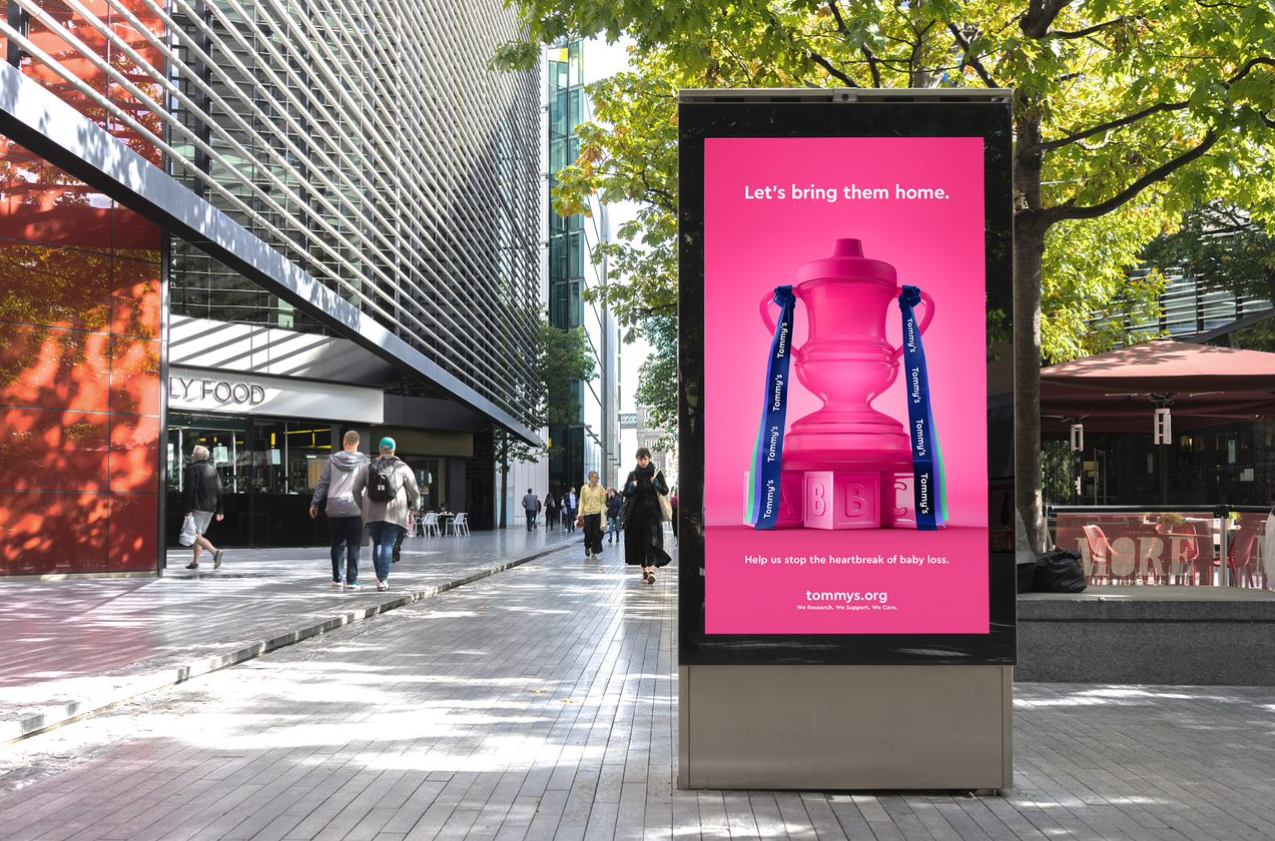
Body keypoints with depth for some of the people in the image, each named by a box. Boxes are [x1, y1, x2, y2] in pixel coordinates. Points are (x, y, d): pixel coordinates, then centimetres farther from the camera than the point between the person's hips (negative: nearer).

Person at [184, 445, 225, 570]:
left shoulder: (192, 469, -5)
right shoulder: (213, 470, 16)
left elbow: (190, 490, -14)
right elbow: (219, 491, 14)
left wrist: (188, 509, -16)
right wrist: (219, 511, 15)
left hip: (198, 508, -8)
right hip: (211, 508, 8)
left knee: (195, 535, -10)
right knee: (198, 534, 17)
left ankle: (216, 552, -30)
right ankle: (195, 562, 18)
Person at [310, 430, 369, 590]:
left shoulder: (333, 460, 3)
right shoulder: (364, 461, -2)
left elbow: (322, 483, 5)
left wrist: (314, 503, 12)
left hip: (334, 509, 2)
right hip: (355, 509, -2)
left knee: (337, 544, 12)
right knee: (354, 545, 2)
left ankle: (337, 579, 14)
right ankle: (352, 580, -2)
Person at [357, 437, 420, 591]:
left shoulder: (369, 467, 8)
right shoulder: (402, 468, 2)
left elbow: (356, 489, 8)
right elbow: (414, 491, 4)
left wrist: (361, 506, 23)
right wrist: (414, 505, 24)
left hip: (372, 513, 2)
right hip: (394, 513, -2)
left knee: (377, 544, 14)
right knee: (388, 545, -3)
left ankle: (380, 577, 8)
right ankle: (383, 580, -10)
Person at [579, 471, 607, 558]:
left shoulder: (600, 488, 4)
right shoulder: (584, 488, 3)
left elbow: (603, 501, 5)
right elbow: (582, 501, 4)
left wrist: (605, 493, -11)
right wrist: (580, 513, -1)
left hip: (597, 514, 1)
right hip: (587, 513, -1)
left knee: (596, 533, -1)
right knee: (588, 533, -1)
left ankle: (594, 552, 11)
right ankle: (587, 547, 28)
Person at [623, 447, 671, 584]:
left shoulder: (656, 473, 1)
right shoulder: (632, 474, 6)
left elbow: (665, 491, -4)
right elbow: (626, 494, 6)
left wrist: (656, 483, -21)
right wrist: (632, 486, -14)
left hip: (653, 512, -3)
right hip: (637, 513, 3)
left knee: (652, 540, -15)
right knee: (640, 542, 3)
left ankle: (651, 569, -28)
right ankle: (645, 570, 13)